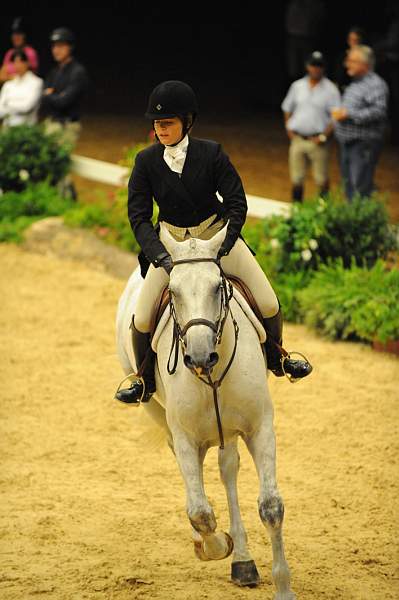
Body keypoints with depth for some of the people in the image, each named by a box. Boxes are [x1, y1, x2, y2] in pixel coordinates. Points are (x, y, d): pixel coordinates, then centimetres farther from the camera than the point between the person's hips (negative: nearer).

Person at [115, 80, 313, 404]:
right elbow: (139, 217, -13)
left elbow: (237, 203, -12)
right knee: (142, 319, -11)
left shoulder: (212, 153, -16)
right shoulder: (146, 161, -13)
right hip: (170, 241, 0)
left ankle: (275, 358, 26)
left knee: (269, 304, -4)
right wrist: (162, 257, -27)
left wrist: (223, 246, -25)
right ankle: (146, 381, 15)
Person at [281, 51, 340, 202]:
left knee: (322, 180, 0)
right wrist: (289, 128, 7)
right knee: (296, 179, 9)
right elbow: (287, 109, 19)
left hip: (317, 141, -4)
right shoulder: (297, 86, 8)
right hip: (297, 139, 4)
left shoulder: (330, 89, -5)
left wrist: (324, 136, -14)